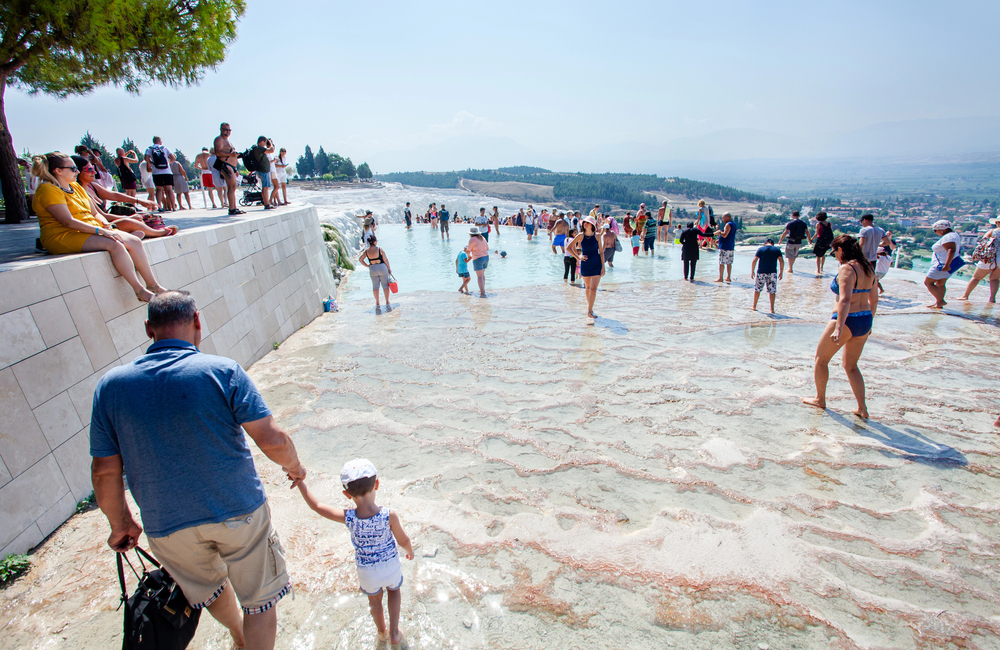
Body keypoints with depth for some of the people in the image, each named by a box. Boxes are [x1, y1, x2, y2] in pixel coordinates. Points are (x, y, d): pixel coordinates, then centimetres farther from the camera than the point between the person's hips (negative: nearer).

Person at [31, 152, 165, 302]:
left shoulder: (76, 187, 18)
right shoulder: (48, 190, -9)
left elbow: (94, 213, 19)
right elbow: (68, 222, -20)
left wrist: (106, 225, -2)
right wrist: (100, 230, -25)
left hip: (90, 231, 9)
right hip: (64, 237, -9)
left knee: (135, 241, -10)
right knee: (115, 245, -32)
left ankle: (152, 285, -12)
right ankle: (139, 290, -30)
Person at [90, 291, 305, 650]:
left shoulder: (111, 385, -7)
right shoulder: (223, 371, -18)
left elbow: (105, 470, -3)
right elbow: (272, 440, -20)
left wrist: (121, 524, 13)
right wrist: (294, 466, 1)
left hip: (167, 526, 5)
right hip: (237, 512, -4)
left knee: (209, 586, 32)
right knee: (260, 599, 16)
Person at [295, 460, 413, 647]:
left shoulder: (348, 518, -28)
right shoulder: (389, 516, -30)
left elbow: (315, 505, -17)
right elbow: (403, 541, -14)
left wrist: (299, 480, -11)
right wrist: (410, 551, 9)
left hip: (366, 570, 1)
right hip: (390, 565, -1)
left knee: (374, 599, 30)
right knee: (394, 590, 32)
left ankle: (382, 633, 53)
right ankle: (394, 634, 34)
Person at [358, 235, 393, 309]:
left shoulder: (366, 251, -4)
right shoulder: (380, 250, -14)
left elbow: (360, 259, -4)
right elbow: (385, 260, -10)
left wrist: (367, 265, 5)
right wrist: (389, 268, 2)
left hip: (372, 269, 3)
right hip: (382, 267, -3)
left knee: (375, 286, 12)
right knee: (385, 286, 8)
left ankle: (377, 303, 15)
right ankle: (387, 303, 12)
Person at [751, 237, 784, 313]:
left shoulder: (761, 249, 3)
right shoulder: (777, 249, 6)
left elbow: (754, 261, -5)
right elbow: (781, 261, -3)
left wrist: (752, 272, 2)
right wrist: (781, 272, 4)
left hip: (761, 272, -1)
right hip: (772, 273, 1)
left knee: (757, 290, 12)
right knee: (772, 291, 7)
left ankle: (754, 307, 19)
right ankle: (772, 309, 8)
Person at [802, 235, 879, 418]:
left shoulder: (846, 268, -16)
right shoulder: (868, 268, 10)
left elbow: (845, 299, -27)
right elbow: (874, 299, 17)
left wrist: (838, 328, -32)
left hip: (847, 320, -8)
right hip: (865, 321, 8)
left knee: (821, 359, 13)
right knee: (851, 365, 19)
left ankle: (820, 400, 25)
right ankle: (862, 408, 18)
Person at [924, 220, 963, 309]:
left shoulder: (947, 237, -19)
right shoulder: (954, 235, 16)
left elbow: (951, 250, -31)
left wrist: (946, 265, -39)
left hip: (943, 265, -11)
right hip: (945, 265, 11)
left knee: (928, 282, -6)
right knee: (940, 284, 16)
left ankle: (940, 301, -9)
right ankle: (938, 303, 17)